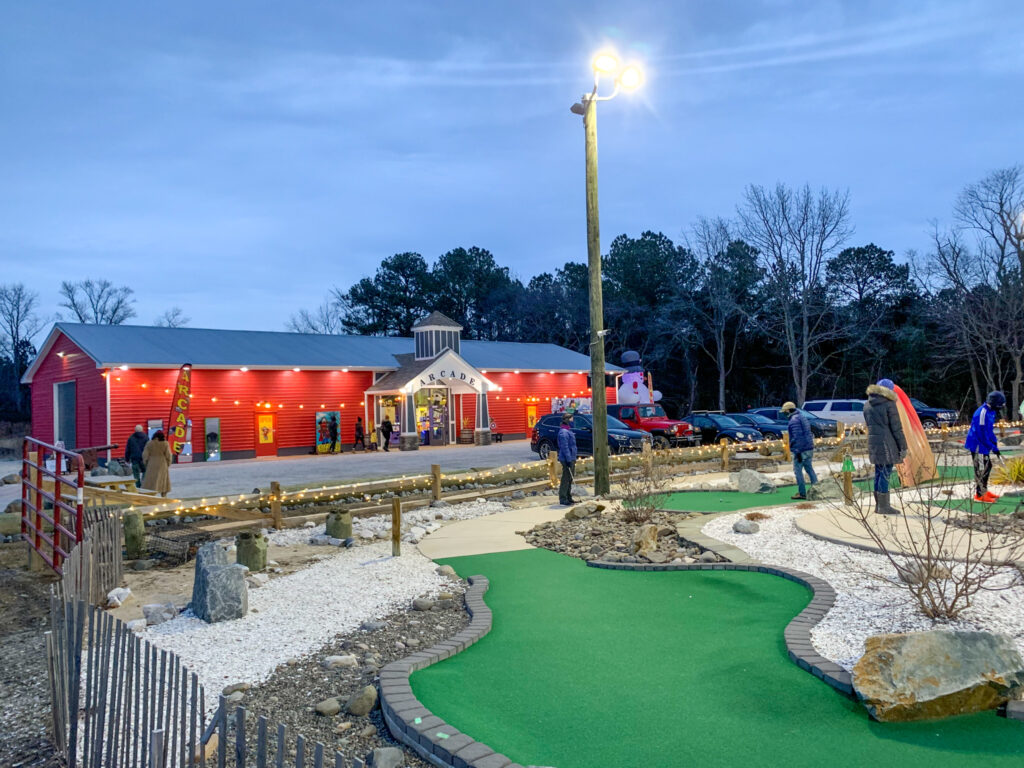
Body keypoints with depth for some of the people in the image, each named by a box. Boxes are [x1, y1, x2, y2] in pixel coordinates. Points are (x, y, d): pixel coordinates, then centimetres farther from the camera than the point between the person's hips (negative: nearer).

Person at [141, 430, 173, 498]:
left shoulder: (149, 443, -3)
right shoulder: (165, 444, -7)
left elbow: (145, 455, -2)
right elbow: (168, 455, -6)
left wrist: (145, 463, 11)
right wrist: (168, 464, 6)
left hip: (151, 465, 1)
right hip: (162, 465, -1)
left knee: (151, 481, 5)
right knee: (163, 480, 9)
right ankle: (163, 496, 14)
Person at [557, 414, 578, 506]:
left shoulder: (568, 431, 16)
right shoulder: (563, 432, -17)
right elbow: (564, 447, -22)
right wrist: (569, 460, -24)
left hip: (571, 459, 10)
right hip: (567, 459, -10)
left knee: (570, 479, 15)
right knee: (566, 479, -7)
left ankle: (569, 498, 24)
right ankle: (563, 500, -4)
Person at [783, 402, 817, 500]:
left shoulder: (794, 420, -15)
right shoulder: (802, 417, 16)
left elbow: (797, 437, -21)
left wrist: (797, 452, -21)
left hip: (800, 450, -9)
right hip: (809, 448, 10)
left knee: (798, 471, -2)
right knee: (810, 469, 13)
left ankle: (802, 493, 0)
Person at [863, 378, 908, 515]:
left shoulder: (867, 405, 13)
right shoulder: (889, 404, -10)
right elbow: (896, 428, -9)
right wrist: (903, 447, -5)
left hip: (873, 442, 7)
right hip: (886, 444, -7)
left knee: (879, 473, 14)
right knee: (885, 474, -4)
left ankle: (878, 505, 19)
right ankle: (884, 506, -2)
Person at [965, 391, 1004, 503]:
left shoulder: (991, 411, 7)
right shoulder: (982, 413, -25)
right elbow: (982, 435, -24)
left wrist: (994, 441, 7)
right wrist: (993, 448, -18)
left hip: (983, 445, 10)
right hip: (977, 445, -10)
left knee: (988, 466, 17)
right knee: (981, 469, -5)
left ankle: (984, 490, 29)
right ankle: (979, 495, 3)